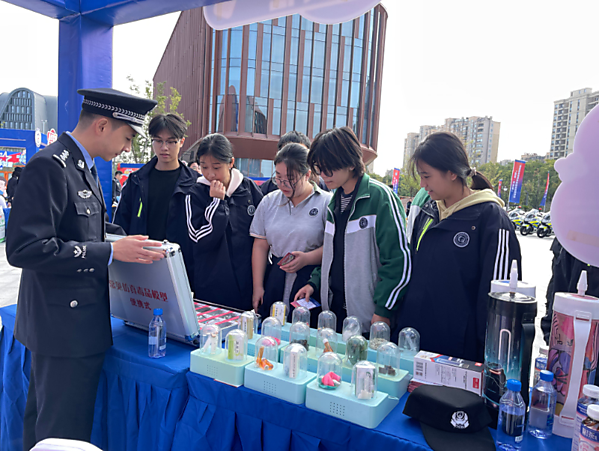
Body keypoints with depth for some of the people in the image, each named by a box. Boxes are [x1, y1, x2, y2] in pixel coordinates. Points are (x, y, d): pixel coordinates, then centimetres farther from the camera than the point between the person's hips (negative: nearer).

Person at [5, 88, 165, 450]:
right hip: (63, 326, -10)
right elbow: (24, 248, -25)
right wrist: (111, 251, -25)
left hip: (81, 320, 10)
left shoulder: (84, 166, 11)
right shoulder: (49, 166, -19)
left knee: (43, 420, 25)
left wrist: (127, 239, 7)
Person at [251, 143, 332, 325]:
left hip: (312, 282, -3)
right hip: (275, 280, 4)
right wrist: (258, 286, 7)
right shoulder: (269, 202, 9)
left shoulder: (326, 202, -4)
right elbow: (260, 246, 11)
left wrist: (307, 258, -20)